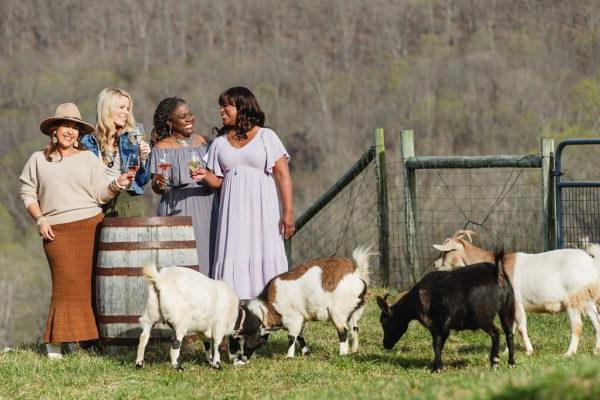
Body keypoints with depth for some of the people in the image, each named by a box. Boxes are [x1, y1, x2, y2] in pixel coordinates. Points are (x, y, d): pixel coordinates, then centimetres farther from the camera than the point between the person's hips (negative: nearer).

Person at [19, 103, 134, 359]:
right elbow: (27, 193, 13)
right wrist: (40, 220, 0)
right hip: (56, 230, -2)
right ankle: (54, 341, -11)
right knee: (66, 282, -14)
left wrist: (117, 184, -10)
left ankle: (76, 338, 2)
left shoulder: (89, 159, 13)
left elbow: (100, 194, 9)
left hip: (90, 224, 2)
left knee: (85, 283, -4)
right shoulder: (39, 160, 12)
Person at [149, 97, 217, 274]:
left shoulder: (202, 142, 12)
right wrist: (159, 183, -24)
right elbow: (156, 186, -4)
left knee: (206, 257, 0)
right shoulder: (162, 148, -2)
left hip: (205, 207, 5)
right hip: (177, 210, -4)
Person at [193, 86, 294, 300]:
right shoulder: (220, 142, 14)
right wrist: (205, 175, -9)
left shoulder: (266, 136, 3)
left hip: (262, 209, -3)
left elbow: (282, 174, -2)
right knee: (233, 258, -7)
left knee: (264, 258, -8)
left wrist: (288, 212, -10)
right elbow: (218, 180, 15)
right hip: (233, 209, 3)